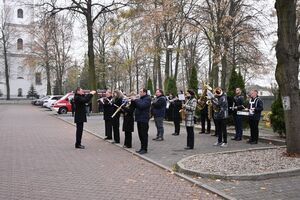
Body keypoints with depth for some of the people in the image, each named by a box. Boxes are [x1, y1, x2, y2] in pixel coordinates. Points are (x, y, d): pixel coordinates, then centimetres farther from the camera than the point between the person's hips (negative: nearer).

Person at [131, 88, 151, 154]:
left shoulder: (147, 99, -10)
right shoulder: (140, 98, 17)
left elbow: (141, 105, -24)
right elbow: (135, 105, 17)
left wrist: (136, 100, -17)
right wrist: (133, 100, 1)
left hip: (144, 119, -9)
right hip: (139, 119, 9)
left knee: (144, 134, -4)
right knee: (140, 134, 13)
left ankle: (145, 149, 2)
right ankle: (142, 147, 21)